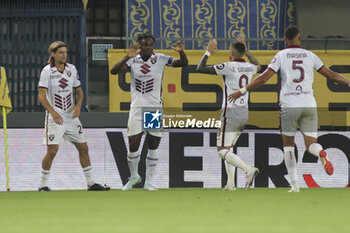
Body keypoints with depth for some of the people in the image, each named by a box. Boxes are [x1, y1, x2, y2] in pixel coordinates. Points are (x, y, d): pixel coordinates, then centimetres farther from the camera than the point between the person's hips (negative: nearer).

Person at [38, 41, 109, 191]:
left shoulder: (71, 69, 7)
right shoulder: (47, 71, -9)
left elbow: (79, 91, 16)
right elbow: (41, 96, -15)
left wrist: (78, 105, -4)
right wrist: (52, 112, -29)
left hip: (71, 117, 6)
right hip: (55, 117, -6)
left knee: (83, 148, 8)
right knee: (52, 151, -12)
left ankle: (91, 183, 17)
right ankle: (43, 184, 1)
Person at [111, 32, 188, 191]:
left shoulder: (160, 59, 0)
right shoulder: (133, 61, 0)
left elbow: (183, 63, -5)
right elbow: (114, 71, -13)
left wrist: (181, 52, -27)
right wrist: (128, 57, -28)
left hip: (156, 108, 0)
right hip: (137, 107, 0)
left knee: (153, 147, 2)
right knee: (133, 145, -1)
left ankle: (149, 182, 11)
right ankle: (134, 177, 22)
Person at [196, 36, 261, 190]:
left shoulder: (228, 67, -12)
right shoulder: (250, 67, 8)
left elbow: (200, 68, -7)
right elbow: (258, 66, 36)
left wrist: (208, 52, 7)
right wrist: (246, 50, 39)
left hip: (231, 112, -7)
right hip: (244, 113, 7)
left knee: (222, 151, -9)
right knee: (227, 148, 20)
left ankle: (249, 170, -30)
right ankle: (230, 183, 11)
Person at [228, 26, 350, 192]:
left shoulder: (281, 56, 2)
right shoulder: (310, 56, 8)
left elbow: (263, 78, -4)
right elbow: (331, 75, 10)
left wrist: (242, 91, 3)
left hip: (289, 105, -1)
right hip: (309, 104, 1)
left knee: (288, 145, 12)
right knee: (311, 143, 5)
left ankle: (294, 184, 5)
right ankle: (321, 153, -33)